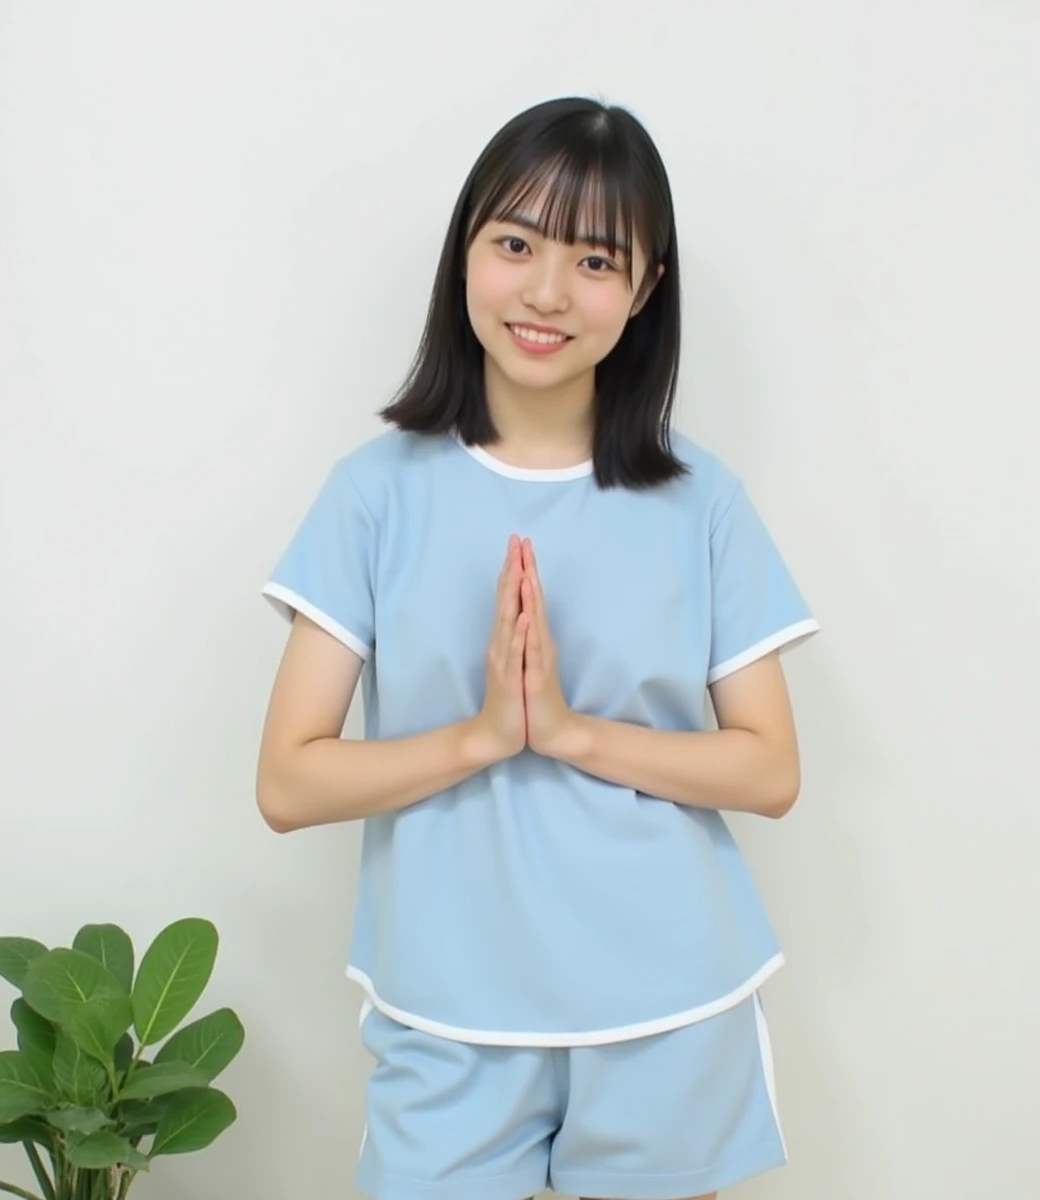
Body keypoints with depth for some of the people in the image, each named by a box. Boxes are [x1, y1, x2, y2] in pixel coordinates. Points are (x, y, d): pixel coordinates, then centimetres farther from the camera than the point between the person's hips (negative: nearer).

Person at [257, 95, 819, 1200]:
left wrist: (572, 730, -16)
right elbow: (287, 783, -7)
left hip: (668, 1015, 1)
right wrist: (482, 736, -20)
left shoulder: (699, 499, -3)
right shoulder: (379, 490, -5)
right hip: (450, 1022, -1)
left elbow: (770, 770, -3)